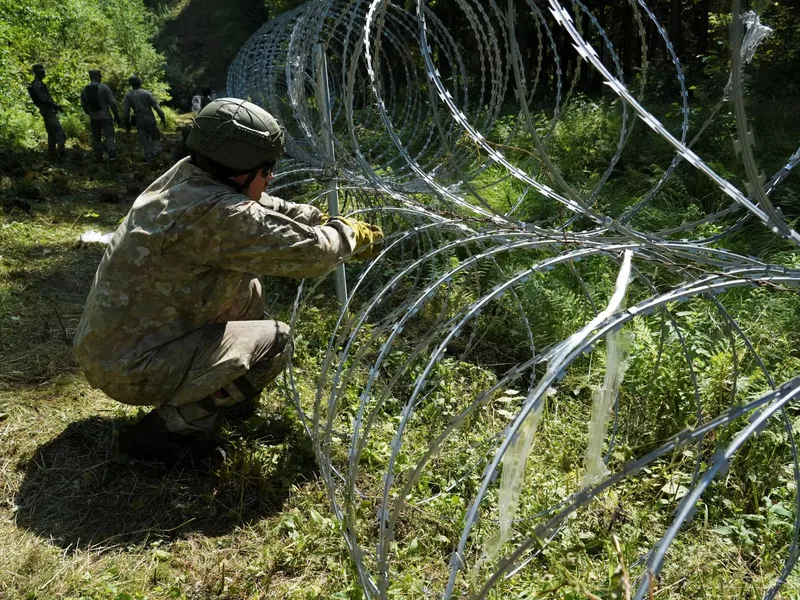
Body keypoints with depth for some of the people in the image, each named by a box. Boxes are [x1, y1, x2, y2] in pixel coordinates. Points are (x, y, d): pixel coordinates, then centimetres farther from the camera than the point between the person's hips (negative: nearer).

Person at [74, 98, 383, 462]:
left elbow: (262, 209, 13)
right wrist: (350, 235, -1)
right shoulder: (217, 214, -28)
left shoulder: (185, 176, -3)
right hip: (130, 368, -9)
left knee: (247, 289, 14)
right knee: (276, 342, -6)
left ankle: (222, 393, 24)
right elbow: (310, 253, -22)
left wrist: (328, 222, 10)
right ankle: (169, 429, -1)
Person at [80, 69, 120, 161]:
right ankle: (112, 155, -13)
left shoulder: (85, 90, 6)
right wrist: (116, 115, -2)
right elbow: (112, 102, -10)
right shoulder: (104, 87, -7)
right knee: (110, 136, -2)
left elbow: (83, 105, 11)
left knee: (96, 137, 13)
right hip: (105, 116, -4)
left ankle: (98, 156, 14)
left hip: (93, 118, 4)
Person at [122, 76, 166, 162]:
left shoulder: (128, 95, 2)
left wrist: (126, 124, 9)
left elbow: (125, 111, 1)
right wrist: (163, 118, -1)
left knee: (145, 142, 8)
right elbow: (156, 106, -6)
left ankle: (150, 159, 3)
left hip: (139, 122, 1)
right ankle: (156, 150, -14)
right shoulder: (146, 93, -2)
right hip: (150, 120, -1)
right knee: (156, 137, 13)